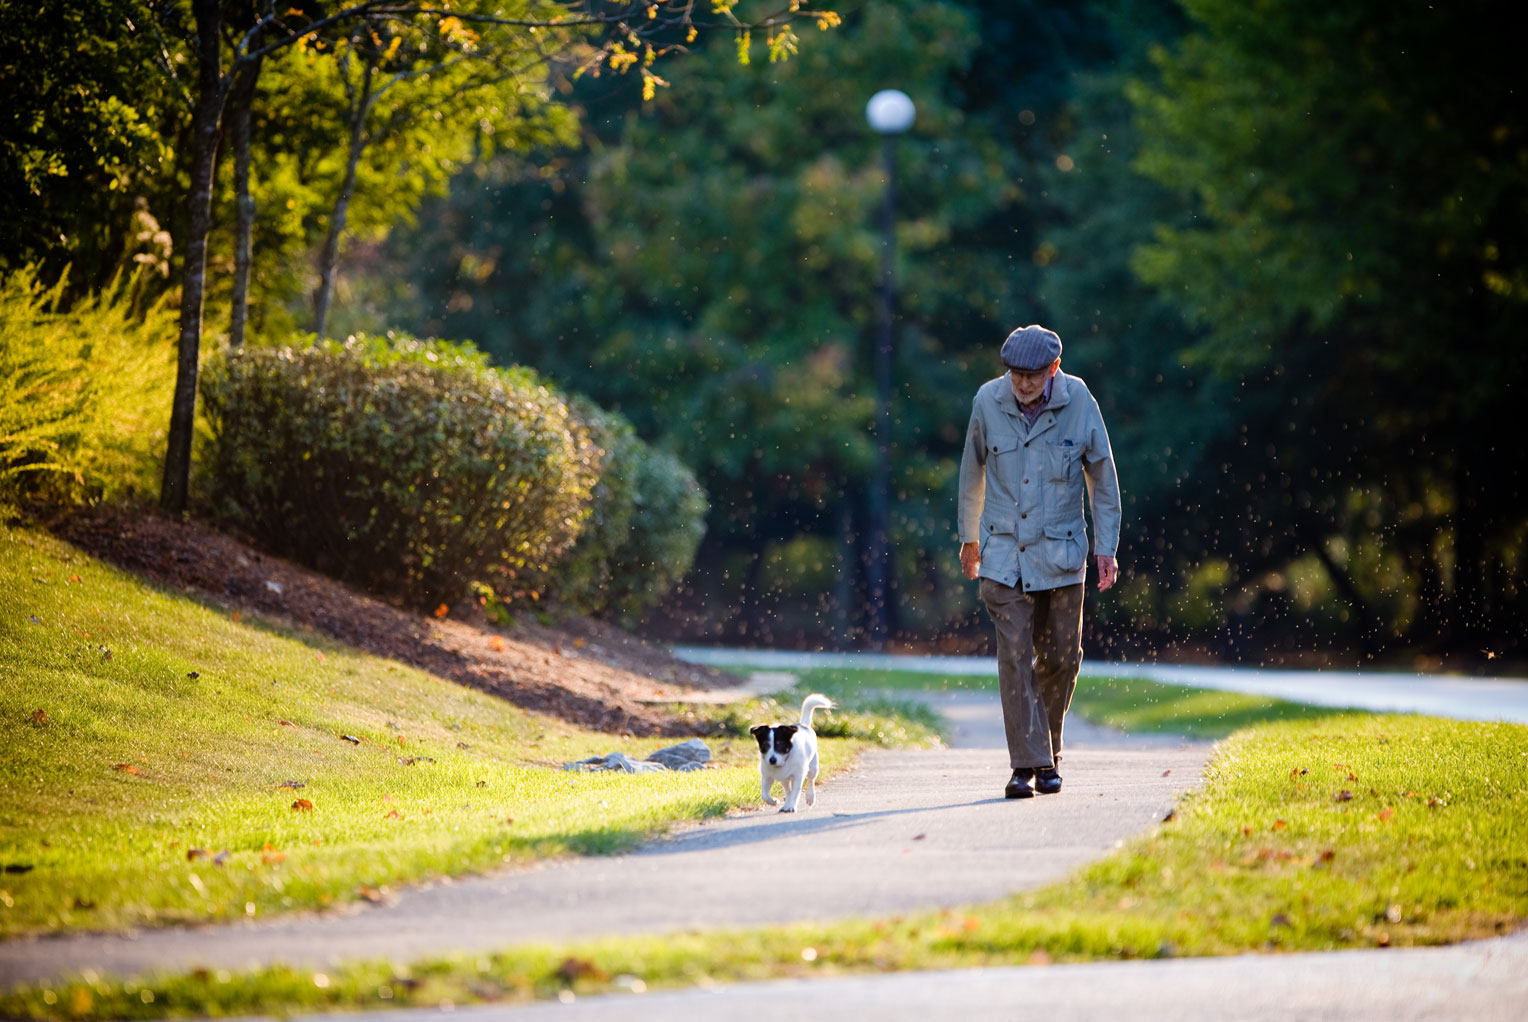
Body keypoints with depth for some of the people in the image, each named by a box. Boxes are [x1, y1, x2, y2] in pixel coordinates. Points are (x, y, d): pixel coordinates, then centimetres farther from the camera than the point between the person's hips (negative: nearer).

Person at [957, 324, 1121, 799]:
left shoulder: (1078, 403, -7)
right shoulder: (988, 402, -5)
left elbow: (1103, 477, 2)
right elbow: (973, 472, 10)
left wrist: (1107, 548, 1)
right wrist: (969, 537, 18)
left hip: (1061, 553, 0)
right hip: (1005, 551, 0)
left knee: (1060, 658, 5)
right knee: (1015, 655, -9)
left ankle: (1049, 752, 25)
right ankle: (1027, 764, -8)